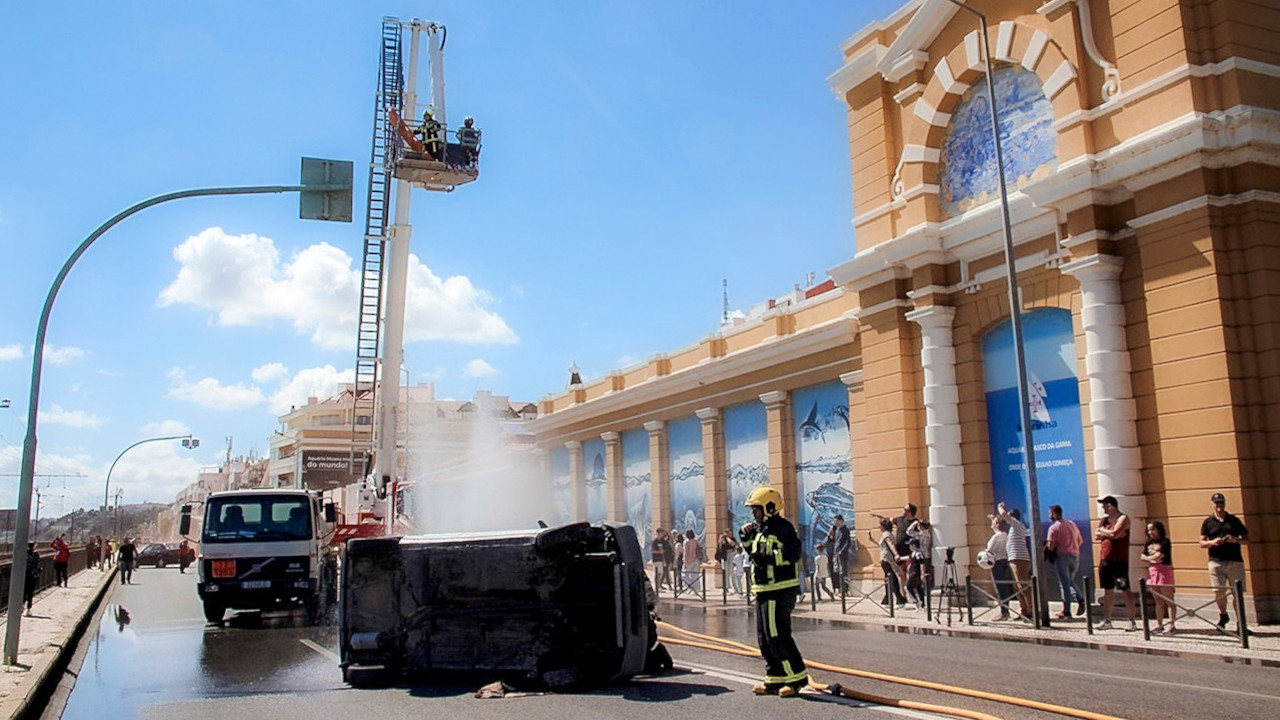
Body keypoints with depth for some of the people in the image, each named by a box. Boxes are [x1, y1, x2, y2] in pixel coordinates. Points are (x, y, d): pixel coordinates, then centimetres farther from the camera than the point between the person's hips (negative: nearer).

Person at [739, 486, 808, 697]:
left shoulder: (782, 527, -12)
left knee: (777, 636, -10)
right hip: (764, 591, 10)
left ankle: (797, 678, 1)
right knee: (765, 638, 11)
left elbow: (794, 552, -24)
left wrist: (768, 557, -27)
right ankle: (775, 679, 19)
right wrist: (747, 540, 15)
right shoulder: (760, 530, 17)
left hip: (780, 590, -10)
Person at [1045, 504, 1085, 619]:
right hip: (1075, 556, 6)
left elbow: (1050, 546, -17)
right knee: (1070, 581, 19)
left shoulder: (1054, 527, -9)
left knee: (1064, 583, 0)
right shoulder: (1072, 524, 11)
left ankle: (1066, 610, 1)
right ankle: (1080, 599, -5)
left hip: (1062, 557, -6)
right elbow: (1080, 541, 16)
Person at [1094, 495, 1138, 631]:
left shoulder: (1123, 518, -6)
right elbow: (1096, 535, 8)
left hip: (1119, 560, -7)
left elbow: (1114, 533, -20)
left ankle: (1132, 621, 0)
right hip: (1105, 560, 7)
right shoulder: (1105, 519, 17)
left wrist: (1102, 530, -4)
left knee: (1126, 589, -3)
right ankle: (1106, 620, 14)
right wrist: (1109, 533, -7)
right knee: (1108, 590, 10)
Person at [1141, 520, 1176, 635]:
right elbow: (1143, 557, 9)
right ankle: (1159, 625, 16)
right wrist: (1152, 559, -9)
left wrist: (1147, 558, 5)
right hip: (1152, 571, 7)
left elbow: (1158, 556, -12)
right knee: (1158, 601, 12)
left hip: (1164, 571, -7)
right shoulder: (1149, 542, 15)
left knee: (1169, 600, -3)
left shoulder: (1165, 541, -5)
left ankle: (1171, 625, -2)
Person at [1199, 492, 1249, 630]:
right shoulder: (1207, 522, 9)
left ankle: (1240, 623, 7)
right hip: (1216, 561, 0)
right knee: (1219, 591, -3)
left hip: (1235, 561, 0)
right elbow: (1202, 543, 7)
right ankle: (1223, 615, 22)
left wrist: (1236, 540, -9)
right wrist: (1212, 542, -14)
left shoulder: (1234, 520, 12)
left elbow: (1246, 539, 12)